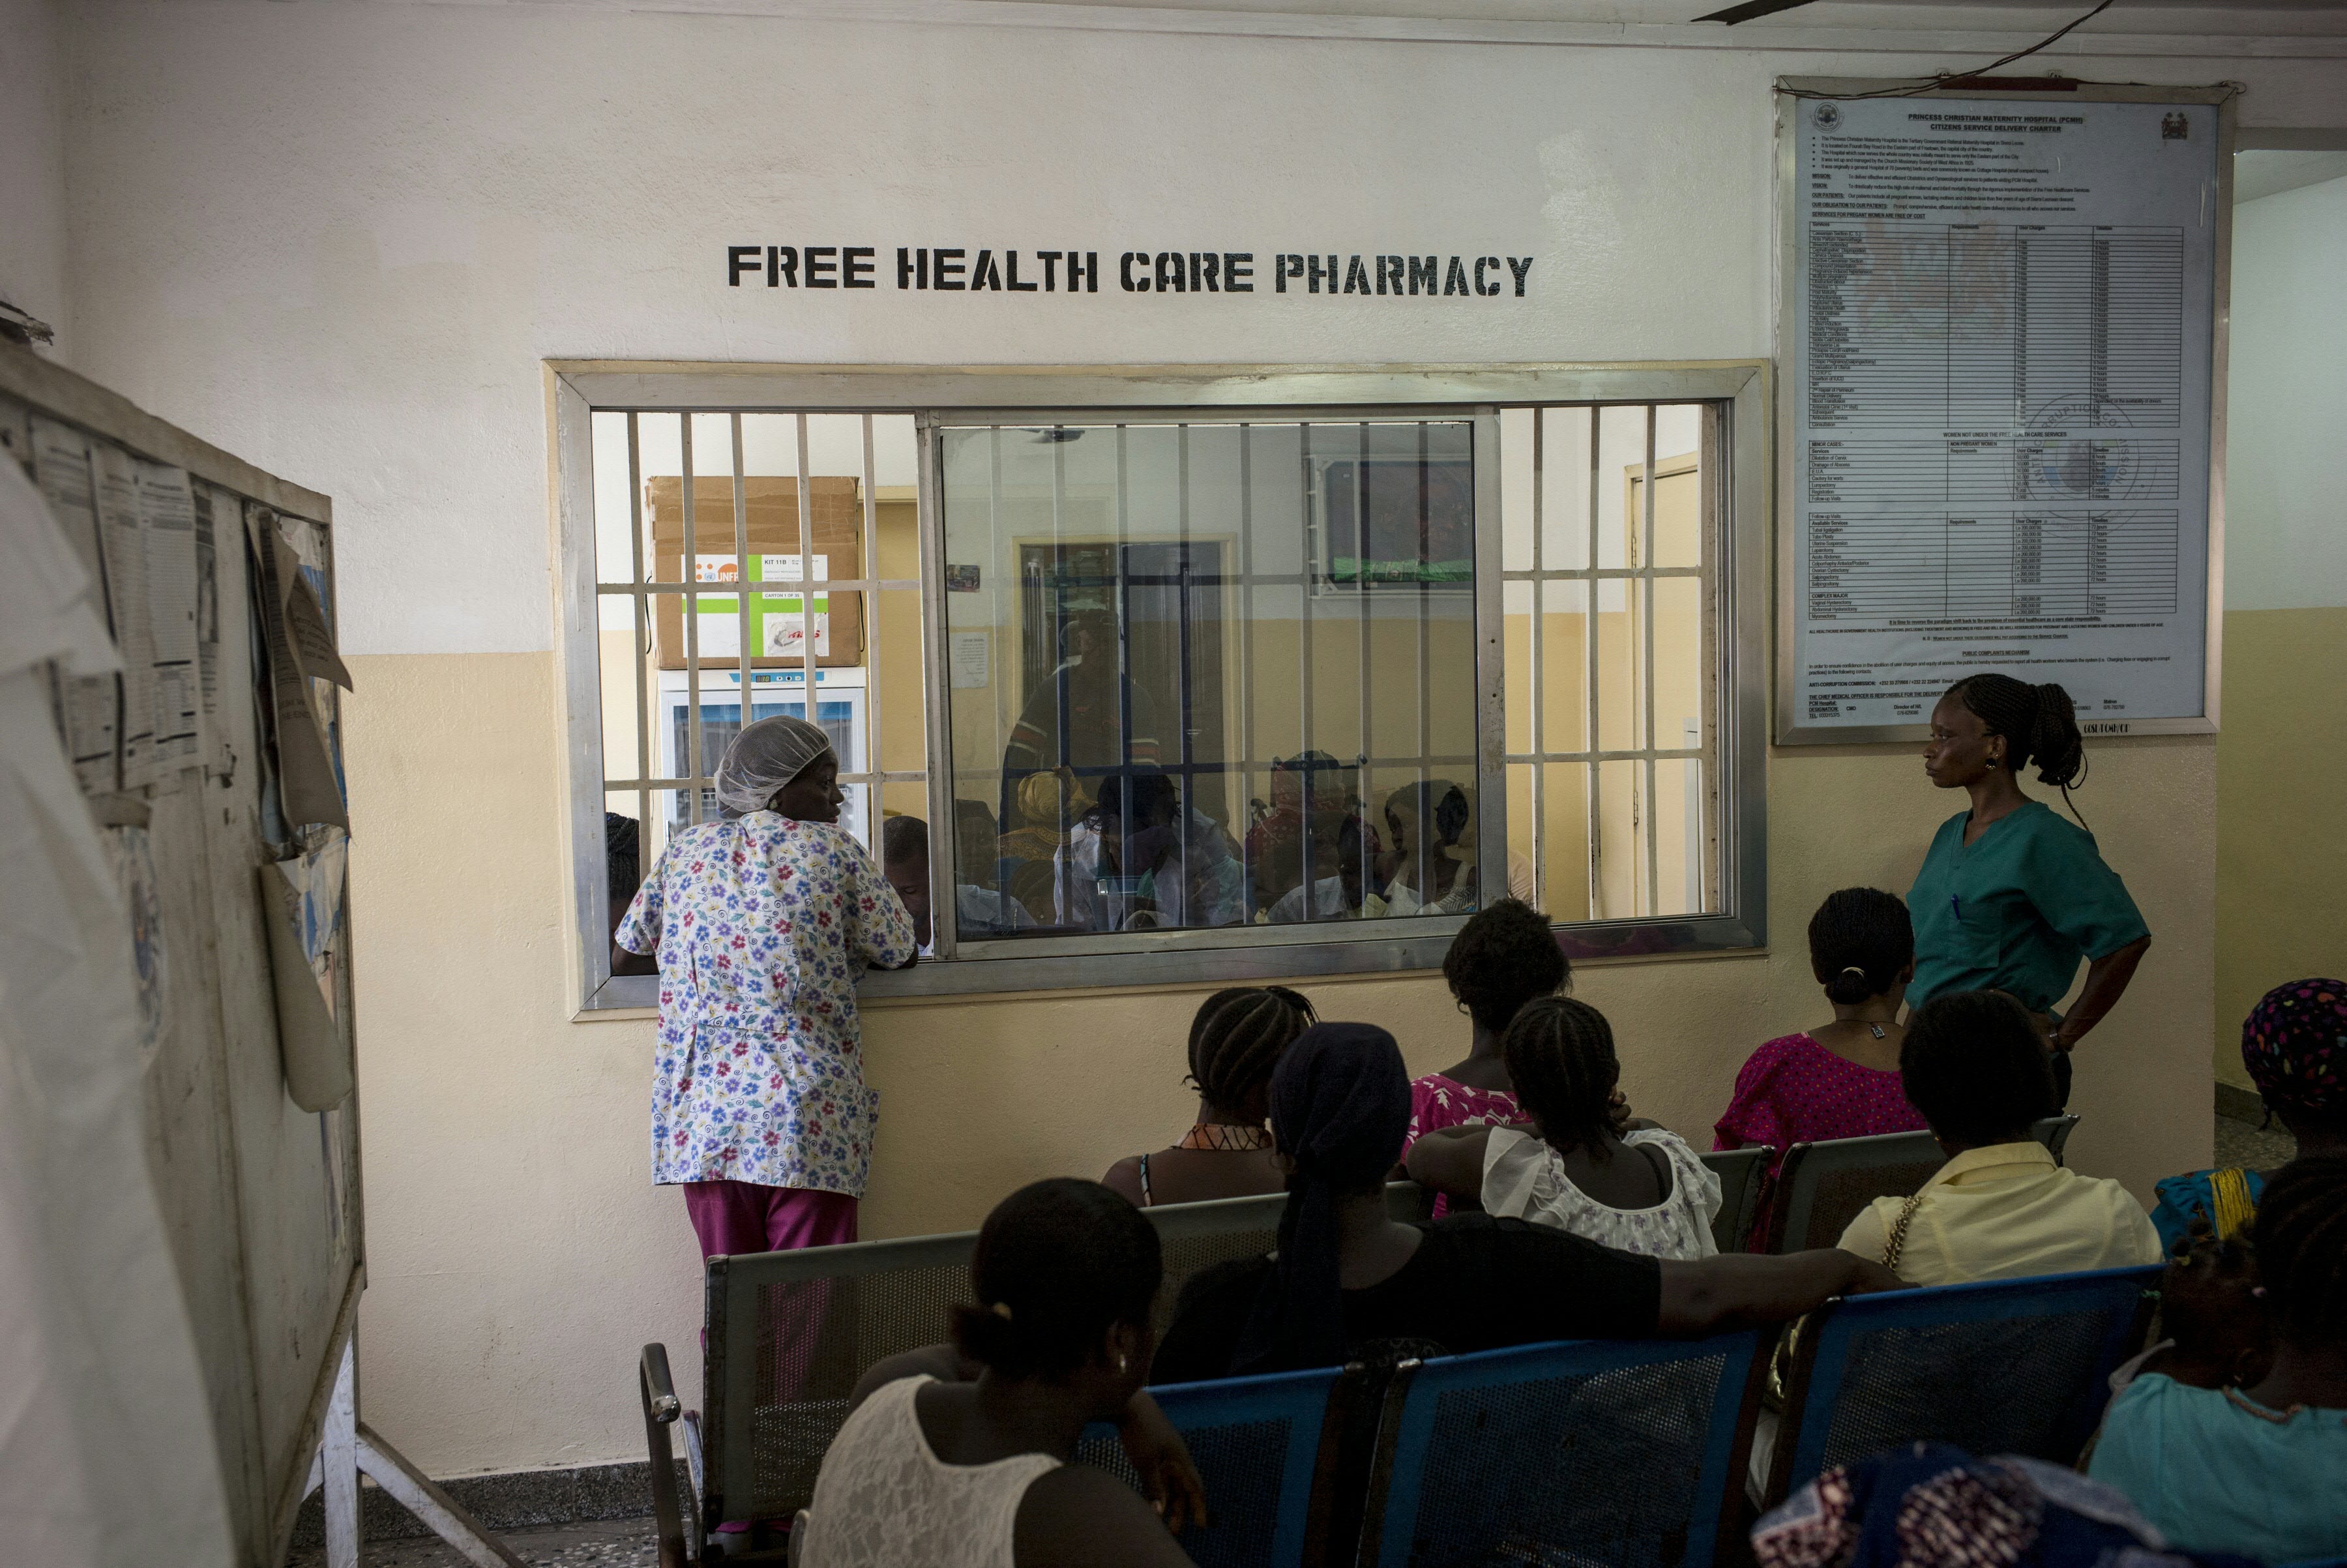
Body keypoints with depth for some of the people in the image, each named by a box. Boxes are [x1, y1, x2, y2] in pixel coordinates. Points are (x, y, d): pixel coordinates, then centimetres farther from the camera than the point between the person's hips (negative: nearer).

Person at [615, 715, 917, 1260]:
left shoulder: (686, 851, 11)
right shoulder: (833, 849, 2)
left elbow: (627, 946, 23)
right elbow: (898, 952, 8)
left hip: (703, 1116, 3)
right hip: (807, 1114, -3)